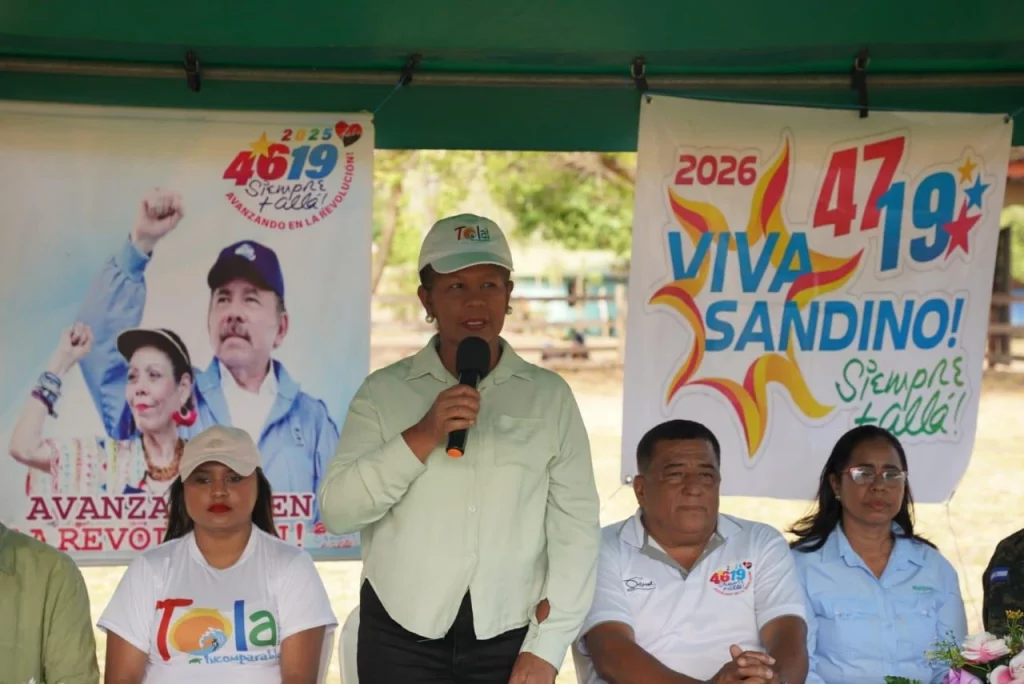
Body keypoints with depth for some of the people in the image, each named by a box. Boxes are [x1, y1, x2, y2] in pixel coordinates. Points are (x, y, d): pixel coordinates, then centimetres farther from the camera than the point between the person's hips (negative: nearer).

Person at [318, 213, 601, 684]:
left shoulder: (549, 396, 4)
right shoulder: (383, 392, 4)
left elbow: (575, 526, 0)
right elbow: (336, 510, -4)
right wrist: (422, 437, -15)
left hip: (511, 635, 0)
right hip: (402, 634, 0)